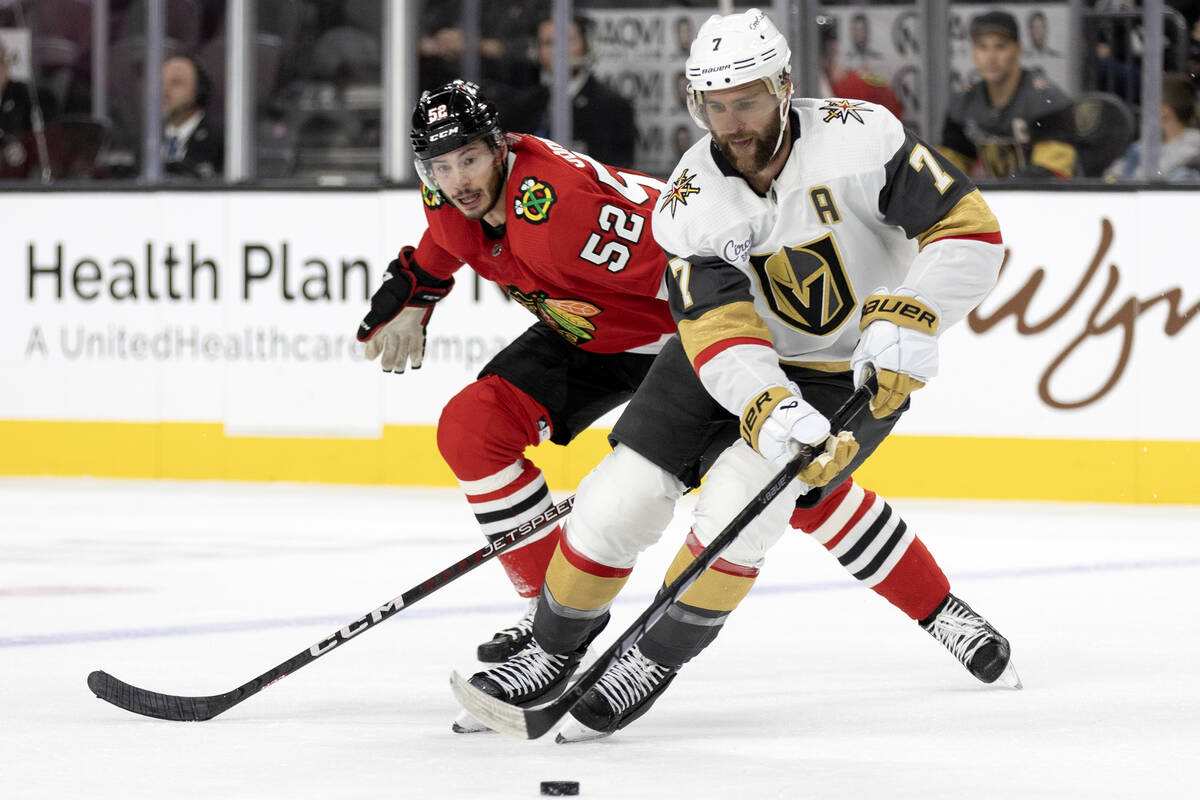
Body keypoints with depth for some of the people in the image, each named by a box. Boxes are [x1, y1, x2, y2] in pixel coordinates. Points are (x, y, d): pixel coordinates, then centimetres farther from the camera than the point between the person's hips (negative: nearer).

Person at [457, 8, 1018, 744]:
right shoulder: (691, 206, -18)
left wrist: (908, 321, -36)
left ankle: (658, 659, -4)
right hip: (742, 361, 3)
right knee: (623, 497, -7)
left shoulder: (858, 138, -25)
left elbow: (969, 229, -23)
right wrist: (769, 409, -46)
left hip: (858, 367, -3)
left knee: (742, 496, -23)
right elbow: (720, 337, -27)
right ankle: (553, 654, 15)